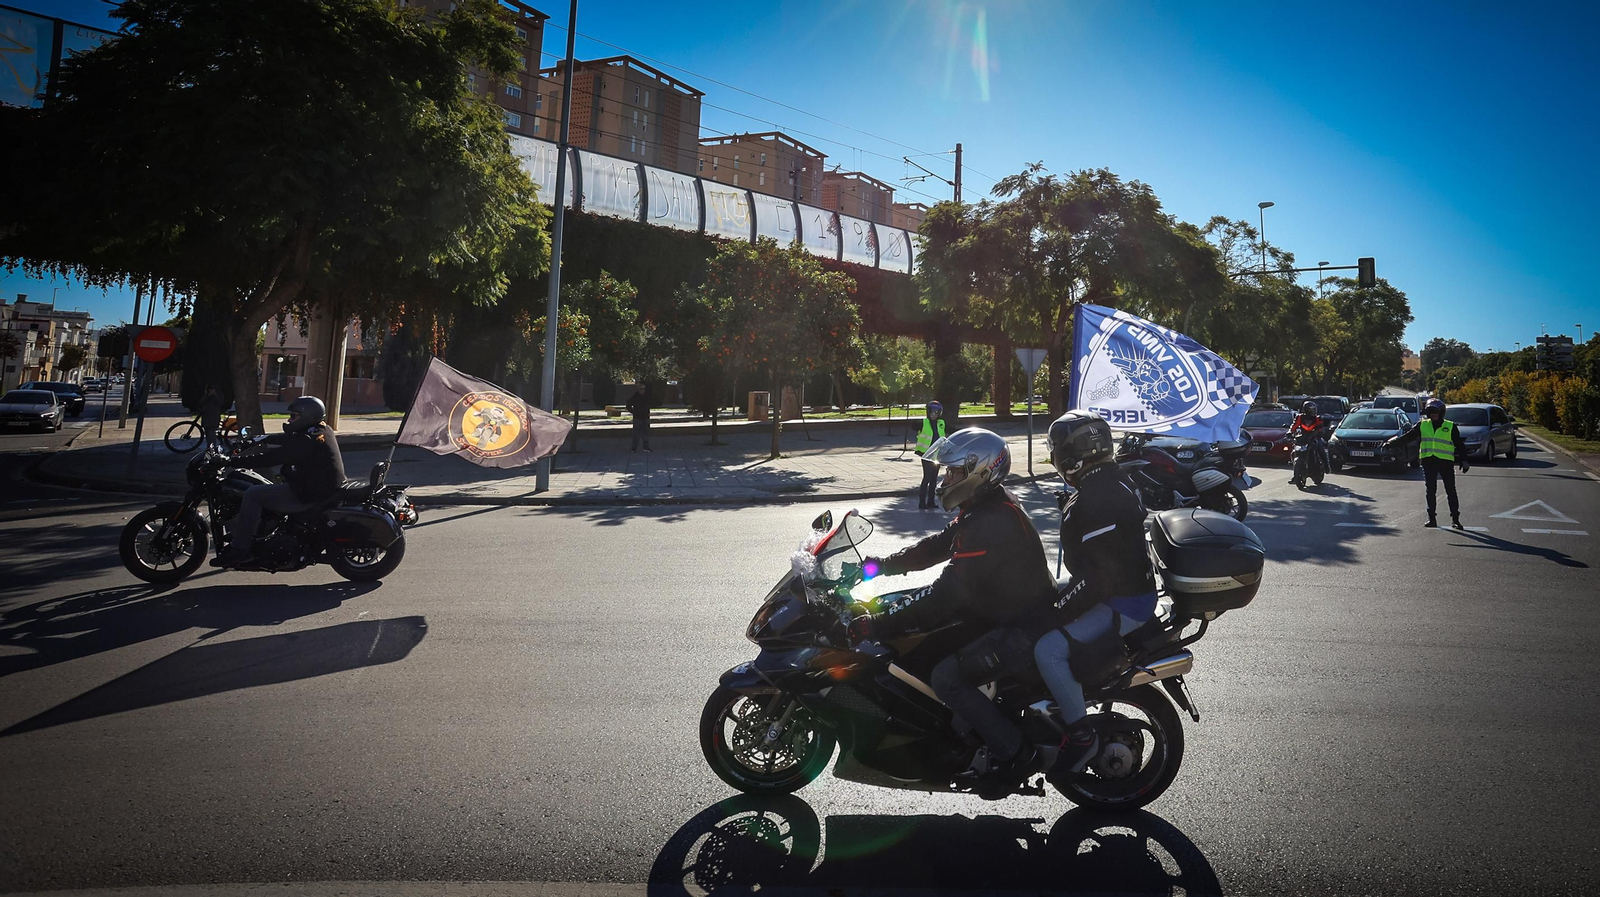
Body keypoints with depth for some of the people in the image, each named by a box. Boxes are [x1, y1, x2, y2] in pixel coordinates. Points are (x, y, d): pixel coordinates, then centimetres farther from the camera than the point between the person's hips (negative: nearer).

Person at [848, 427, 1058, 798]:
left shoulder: (989, 525, -27)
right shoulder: (989, 507, 6)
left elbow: (947, 594, -31)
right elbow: (938, 545, 14)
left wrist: (879, 625, -29)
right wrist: (882, 564, 7)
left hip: (1023, 629, -11)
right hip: (1005, 611, 11)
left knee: (947, 677, -21)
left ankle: (1013, 753, -7)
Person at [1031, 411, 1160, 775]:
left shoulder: (1096, 500, -25)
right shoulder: (1111, 481, 9)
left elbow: (1097, 577, -28)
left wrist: (1055, 615, -21)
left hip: (1122, 604, -11)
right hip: (1129, 590, 11)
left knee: (1048, 650, -22)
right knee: (1035, 618, 17)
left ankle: (1081, 735, -9)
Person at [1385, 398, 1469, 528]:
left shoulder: (1451, 427, 5)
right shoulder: (1422, 425, 9)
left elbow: (1459, 445, 9)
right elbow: (1406, 437, 8)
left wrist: (1464, 461, 4)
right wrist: (1390, 444, -2)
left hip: (1445, 462, -2)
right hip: (1428, 462, 2)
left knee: (1451, 491, -2)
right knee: (1431, 491, 5)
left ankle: (1455, 519, 3)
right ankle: (1432, 518, 11)